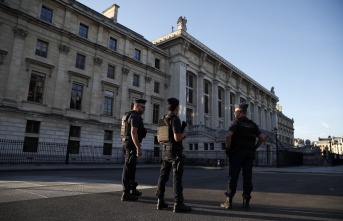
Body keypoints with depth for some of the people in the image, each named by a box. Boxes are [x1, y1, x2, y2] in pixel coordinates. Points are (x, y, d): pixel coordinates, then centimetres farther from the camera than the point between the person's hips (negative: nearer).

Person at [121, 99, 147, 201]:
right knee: (129, 168, -6)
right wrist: (138, 148, -27)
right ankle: (126, 193, 0)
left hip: (125, 142, 10)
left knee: (131, 167, 18)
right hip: (132, 144, -10)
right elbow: (133, 132, -25)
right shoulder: (135, 116, -15)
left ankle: (133, 189, 31)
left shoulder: (127, 115, 17)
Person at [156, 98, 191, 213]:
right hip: (175, 151, -8)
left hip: (165, 150, 8)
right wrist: (184, 133, -2)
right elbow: (177, 138, -23)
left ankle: (160, 200, 16)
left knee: (163, 175, 11)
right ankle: (178, 204, -3)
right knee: (177, 177, -5)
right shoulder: (175, 119, -15)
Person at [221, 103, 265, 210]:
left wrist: (229, 148, -8)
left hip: (237, 153, -4)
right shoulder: (252, 124, 11)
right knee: (247, 177, 7)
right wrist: (254, 148, 11)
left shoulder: (236, 122, -5)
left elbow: (228, 136, -21)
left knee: (233, 177, 0)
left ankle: (229, 202, 3)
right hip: (249, 153, 5)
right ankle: (246, 202, 9)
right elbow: (262, 138, 6)